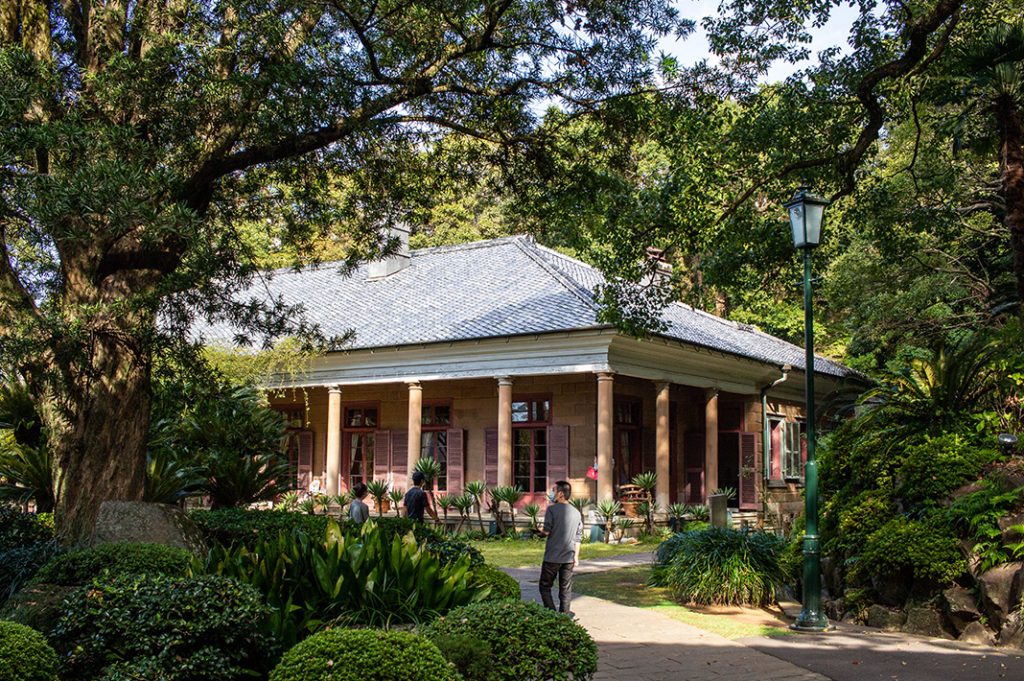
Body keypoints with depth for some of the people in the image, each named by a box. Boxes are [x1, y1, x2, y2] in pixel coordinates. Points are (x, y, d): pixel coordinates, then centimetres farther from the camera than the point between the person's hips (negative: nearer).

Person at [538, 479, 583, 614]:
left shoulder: (552, 509, -11)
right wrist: (576, 556, 14)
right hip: (569, 557, 5)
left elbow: (546, 531, -15)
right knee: (566, 588, 11)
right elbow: (578, 538, 9)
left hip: (552, 557, -5)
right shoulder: (576, 512, 7)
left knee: (545, 586, 6)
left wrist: (541, 533, 8)